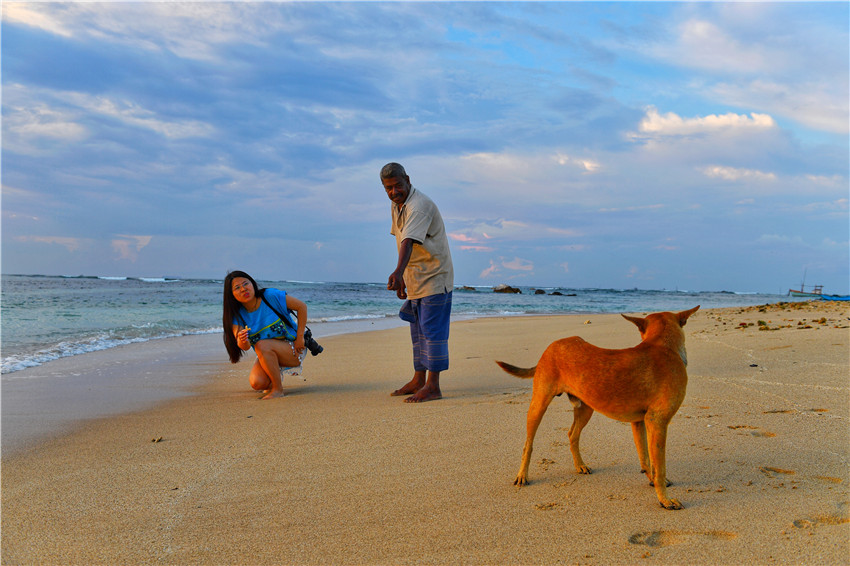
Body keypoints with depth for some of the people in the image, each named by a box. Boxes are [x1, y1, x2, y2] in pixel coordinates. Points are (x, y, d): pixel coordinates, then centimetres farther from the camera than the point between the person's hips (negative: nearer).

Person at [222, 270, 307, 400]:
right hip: (268, 357, 4)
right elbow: (245, 347, -20)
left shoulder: (271, 296, -16)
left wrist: (300, 337, -13)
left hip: (294, 350, -4)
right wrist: (242, 342, -45)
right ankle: (274, 380, 13)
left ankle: (278, 389, -20)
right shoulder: (238, 315, -7)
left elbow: (302, 306, -9)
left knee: (262, 345, -32)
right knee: (257, 383, -23)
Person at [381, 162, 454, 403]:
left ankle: (432, 386, -6)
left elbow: (409, 241, -37)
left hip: (434, 279, -10)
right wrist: (402, 279, 15)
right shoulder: (397, 205, 9)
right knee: (418, 331, 15)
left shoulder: (419, 205, -22)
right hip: (415, 280, 10)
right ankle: (418, 380, 26)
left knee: (432, 331, -9)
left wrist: (399, 272, -51)